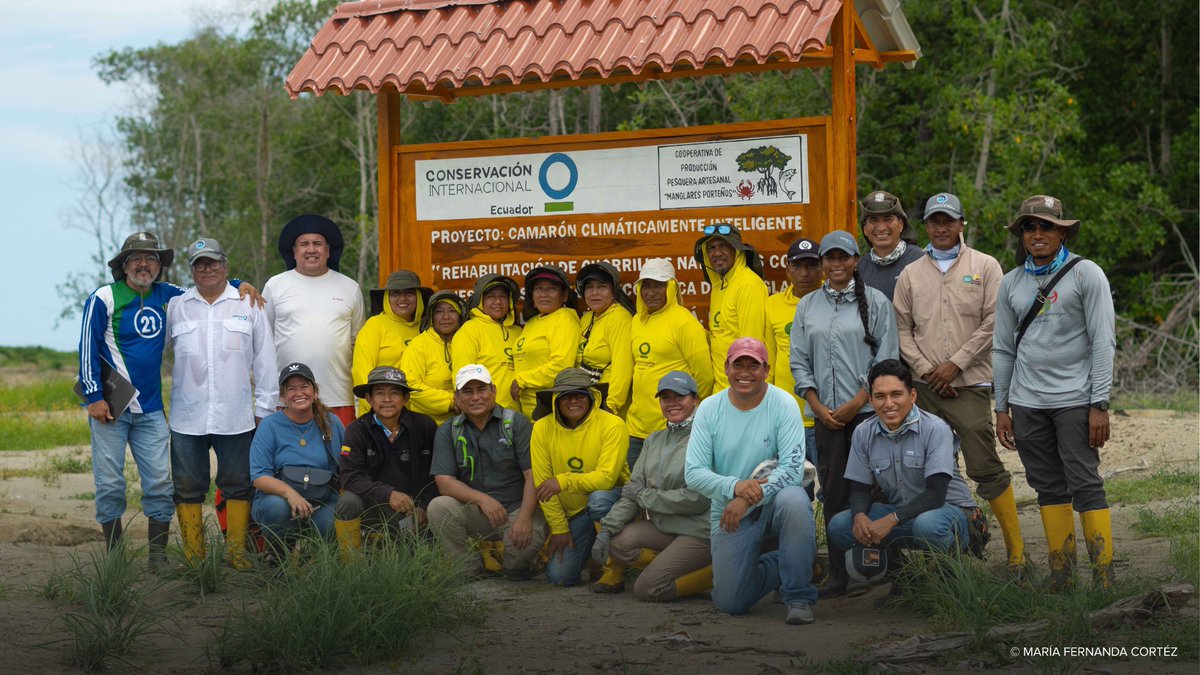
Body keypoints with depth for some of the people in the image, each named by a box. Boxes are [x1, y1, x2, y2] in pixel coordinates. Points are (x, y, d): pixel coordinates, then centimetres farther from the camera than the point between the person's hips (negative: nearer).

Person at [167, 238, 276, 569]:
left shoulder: (248, 305, 8)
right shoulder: (176, 307, 10)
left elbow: (264, 359, 8)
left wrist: (265, 407, 5)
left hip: (236, 417, -1)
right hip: (187, 415, 1)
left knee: (239, 485, 3)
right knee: (188, 488, 2)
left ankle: (237, 551, 12)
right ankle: (193, 555, 9)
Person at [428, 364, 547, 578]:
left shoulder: (516, 423, -1)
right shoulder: (447, 432, 5)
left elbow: (533, 475, -9)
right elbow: (444, 482, -6)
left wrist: (524, 518, -24)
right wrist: (481, 499, -23)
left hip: (517, 508, -2)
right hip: (475, 513, 2)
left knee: (527, 541, -33)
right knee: (438, 507, -26)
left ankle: (512, 569, 6)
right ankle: (471, 571, -7)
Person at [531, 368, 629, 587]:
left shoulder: (612, 425, -17)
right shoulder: (543, 428, -7)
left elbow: (607, 478, -24)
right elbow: (542, 484, -4)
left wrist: (564, 481, -33)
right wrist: (559, 528, -6)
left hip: (611, 498, -3)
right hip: (572, 513, 3)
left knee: (598, 500, -38)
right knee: (559, 576, -10)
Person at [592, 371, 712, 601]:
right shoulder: (654, 441, 13)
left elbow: (697, 498, -19)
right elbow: (633, 490, 6)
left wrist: (644, 495, -8)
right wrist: (607, 528, -10)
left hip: (699, 531, -7)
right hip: (664, 526, 7)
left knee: (647, 589, -16)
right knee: (615, 541, -18)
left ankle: (713, 573, 0)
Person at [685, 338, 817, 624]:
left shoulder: (783, 404, -10)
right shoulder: (709, 408, -3)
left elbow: (793, 468, -18)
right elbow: (693, 473, -8)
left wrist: (750, 497, -29)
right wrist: (735, 487, -26)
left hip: (773, 501, -2)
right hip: (728, 510, 2)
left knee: (794, 499, -39)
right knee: (730, 602, -8)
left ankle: (799, 597, -23)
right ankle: (781, 567, 26)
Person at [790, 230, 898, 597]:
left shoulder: (876, 302, 3)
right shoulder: (808, 306, 13)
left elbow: (886, 359, -2)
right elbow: (799, 361, 11)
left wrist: (856, 403, -10)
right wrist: (817, 405, -1)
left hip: (867, 410, -3)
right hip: (826, 413, 3)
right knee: (834, 492, 2)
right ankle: (838, 575, 5)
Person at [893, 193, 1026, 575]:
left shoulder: (984, 267, 5)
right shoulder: (911, 274, 13)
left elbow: (993, 322, -3)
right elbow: (902, 328, 9)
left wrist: (955, 364, -8)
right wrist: (926, 369, -5)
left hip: (969, 384, -3)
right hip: (925, 387, 3)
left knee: (984, 467, -9)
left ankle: (1015, 547, -1)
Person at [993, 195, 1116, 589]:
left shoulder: (1085, 274, -2)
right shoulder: (1012, 283, 11)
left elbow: (1103, 342, -5)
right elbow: (1003, 349, 16)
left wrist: (1099, 405, -11)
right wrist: (1001, 408, 11)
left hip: (1074, 400, -4)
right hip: (1027, 403, 4)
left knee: (1085, 485, -7)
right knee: (1048, 486, 6)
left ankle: (1104, 579, -6)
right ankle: (1061, 575, 12)